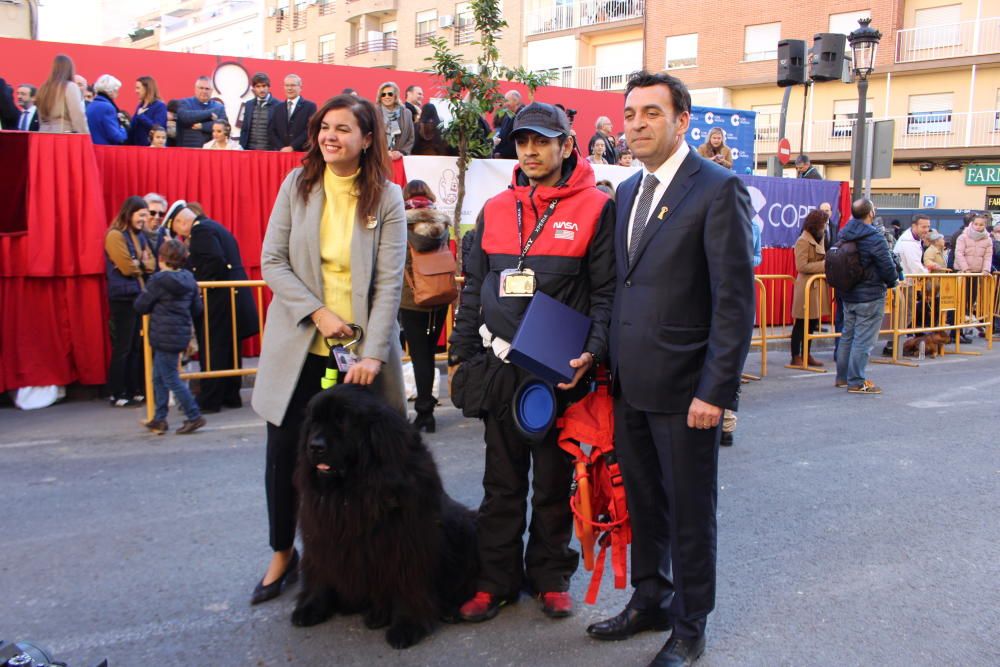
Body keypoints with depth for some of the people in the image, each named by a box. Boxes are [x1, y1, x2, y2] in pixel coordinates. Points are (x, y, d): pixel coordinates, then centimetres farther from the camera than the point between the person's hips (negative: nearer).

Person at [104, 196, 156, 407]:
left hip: (140, 295, 7)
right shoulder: (115, 235, -10)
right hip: (123, 297, -7)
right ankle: (116, 394, 4)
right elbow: (127, 268, -16)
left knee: (137, 346, 10)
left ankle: (134, 390, 17)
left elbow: (152, 265, 8)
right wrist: (142, 264, 2)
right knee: (122, 347, -3)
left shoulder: (140, 235, 14)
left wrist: (137, 263, -10)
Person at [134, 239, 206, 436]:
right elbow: (197, 309, 9)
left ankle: (194, 417, 2)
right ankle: (159, 419, 22)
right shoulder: (189, 279, 4)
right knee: (159, 377, 17)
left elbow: (140, 306, -8)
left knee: (171, 379, 0)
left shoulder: (158, 280, -15)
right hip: (181, 334, 8)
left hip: (165, 337, -8)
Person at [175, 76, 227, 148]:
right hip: (187, 149, -1)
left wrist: (201, 126, -10)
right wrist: (209, 114, -7)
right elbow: (185, 117, -14)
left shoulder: (219, 107, 12)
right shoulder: (184, 103, 7)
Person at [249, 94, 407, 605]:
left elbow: (390, 282, -8)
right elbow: (273, 261, 0)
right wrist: (318, 312, -13)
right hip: (298, 346, 2)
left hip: (360, 351, -1)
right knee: (284, 454, 7)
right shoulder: (297, 185, 2)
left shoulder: (387, 198, -3)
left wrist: (372, 355, -17)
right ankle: (282, 553, 29)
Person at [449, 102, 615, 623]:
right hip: (500, 366, 4)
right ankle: (497, 579, 24)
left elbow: (605, 291, -4)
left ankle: (551, 575, 26)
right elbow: (473, 287, 14)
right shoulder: (495, 209, 10)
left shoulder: (595, 208, -2)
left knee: (553, 480, 10)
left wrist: (591, 352, -16)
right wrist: (462, 354, 10)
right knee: (502, 481, 11)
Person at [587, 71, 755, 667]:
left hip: (682, 388, -7)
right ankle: (650, 601, 38)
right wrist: (612, 363, 9)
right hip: (630, 384, 7)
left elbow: (736, 300, -14)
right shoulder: (628, 191, 13)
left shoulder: (718, 189, -10)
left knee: (690, 511, 8)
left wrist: (715, 391, -17)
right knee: (644, 502, 19)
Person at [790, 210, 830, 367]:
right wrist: (824, 265, -18)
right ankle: (796, 357, 4)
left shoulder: (817, 239, 15)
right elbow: (802, 266, -19)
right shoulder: (803, 241, -13)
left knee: (812, 323, 11)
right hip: (807, 286, -9)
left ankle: (806, 355, 19)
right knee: (801, 323, -3)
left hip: (817, 285, 9)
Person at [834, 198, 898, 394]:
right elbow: (888, 268, -17)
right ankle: (856, 382, 1)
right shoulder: (875, 239, -19)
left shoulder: (843, 235, 4)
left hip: (847, 294, 8)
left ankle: (842, 377, 25)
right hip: (870, 296, -8)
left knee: (847, 336, 17)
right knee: (863, 340, -2)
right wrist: (892, 282, 2)